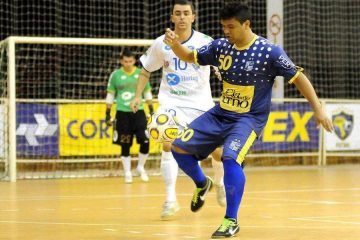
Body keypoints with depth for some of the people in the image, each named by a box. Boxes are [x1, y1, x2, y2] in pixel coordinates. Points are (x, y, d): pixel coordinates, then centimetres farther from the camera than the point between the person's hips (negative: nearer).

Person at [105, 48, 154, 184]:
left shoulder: (141, 73, 3)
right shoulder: (115, 75, 0)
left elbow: (147, 93, 13)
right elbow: (110, 95, 7)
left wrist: (152, 111, 10)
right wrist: (108, 114, 4)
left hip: (139, 112, 1)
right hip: (122, 113, -1)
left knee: (145, 142, -7)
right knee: (125, 146, 2)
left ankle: (141, 168, 16)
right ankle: (127, 173, 15)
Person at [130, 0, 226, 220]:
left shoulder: (205, 42, -8)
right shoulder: (161, 44, -2)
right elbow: (146, 70, 12)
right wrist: (138, 96, 3)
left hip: (201, 102, 0)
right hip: (171, 101, 0)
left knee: (217, 150, 3)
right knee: (169, 144, -22)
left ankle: (220, 184, 36)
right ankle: (171, 199, -17)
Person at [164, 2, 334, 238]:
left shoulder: (269, 52, -16)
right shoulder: (220, 46, -2)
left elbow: (298, 77, -10)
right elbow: (190, 57, 9)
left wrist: (318, 109, -14)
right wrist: (175, 45, -13)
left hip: (249, 118, -6)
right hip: (220, 114, 6)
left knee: (230, 158, -29)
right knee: (179, 147, -1)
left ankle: (232, 221, -15)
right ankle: (202, 184, 29)